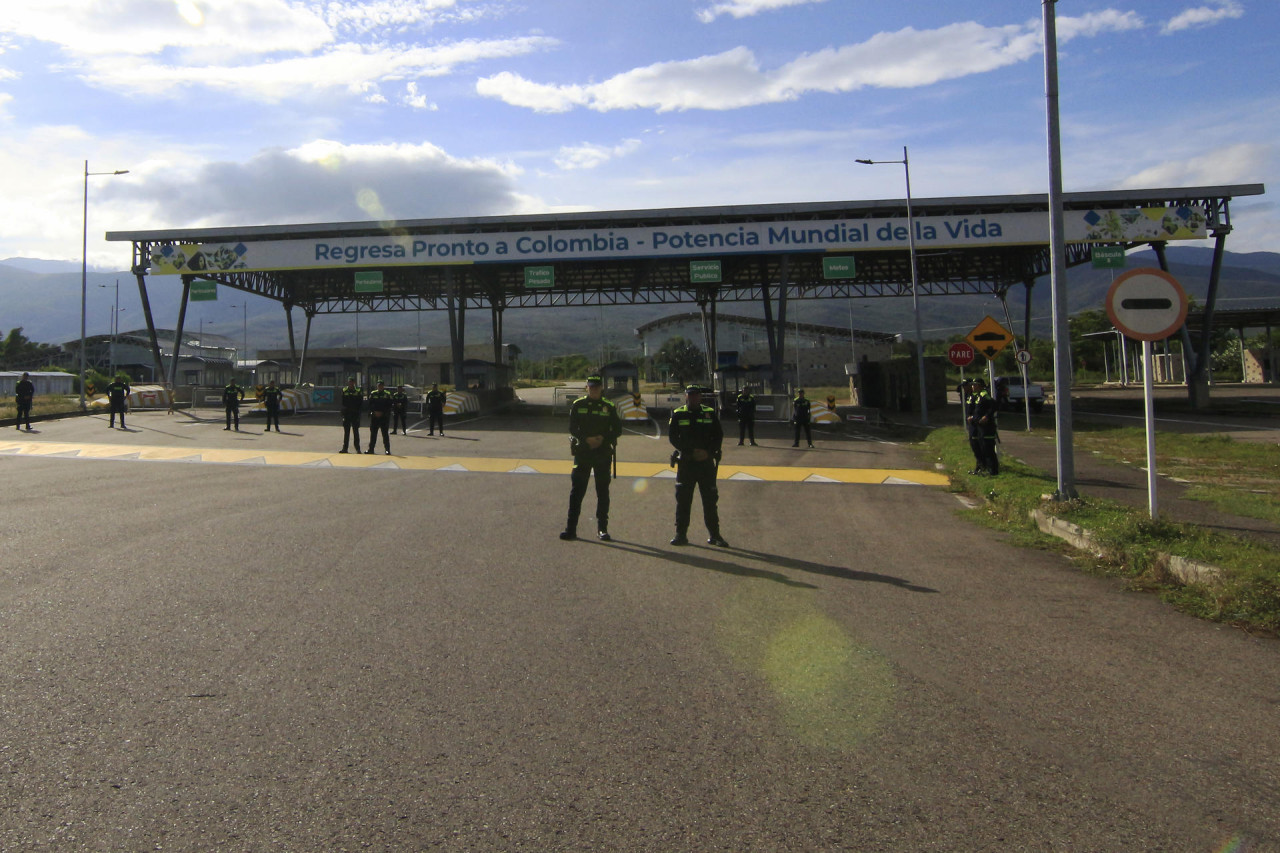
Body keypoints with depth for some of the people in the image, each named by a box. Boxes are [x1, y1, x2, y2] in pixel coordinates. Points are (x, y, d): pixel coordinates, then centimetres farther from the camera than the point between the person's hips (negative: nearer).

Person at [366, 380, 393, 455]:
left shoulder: (387, 394, 2)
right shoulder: (373, 394, 7)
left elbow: (389, 406, -1)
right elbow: (370, 405, 5)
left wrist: (382, 412, -10)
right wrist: (375, 412, -9)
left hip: (384, 417, -2)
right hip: (374, 416, 2)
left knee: (385, 434, -3)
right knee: (373, 433, 6)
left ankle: (387, 450, 0)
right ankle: (371, 449, 14)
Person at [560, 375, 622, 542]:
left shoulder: (609, 407, 6)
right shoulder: (577, 405, 5)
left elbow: (617, 429, 5)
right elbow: (572, 428, -1)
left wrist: (603, 438, -12)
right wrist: (587, 439, -16)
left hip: (603, 453, 1)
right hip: (582, 452, -1)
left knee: (603, 492, 5)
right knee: (576, 491, -1)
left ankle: (602, 529, 13)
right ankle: (570, 529, 3)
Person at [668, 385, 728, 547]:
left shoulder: (710, 413, 7)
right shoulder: (678, 415, 3)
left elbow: (719, 436, 6)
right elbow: (673, 437, -3)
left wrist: (708, 452, -10)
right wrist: (691, 452, -13)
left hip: (706, 462, 1)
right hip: (685, 462, -1)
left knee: (710, 499, 4)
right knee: (683, 499, 3)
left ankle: (714, 535, 13)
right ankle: (681, 534, 12)